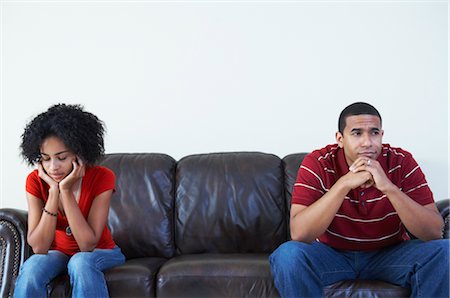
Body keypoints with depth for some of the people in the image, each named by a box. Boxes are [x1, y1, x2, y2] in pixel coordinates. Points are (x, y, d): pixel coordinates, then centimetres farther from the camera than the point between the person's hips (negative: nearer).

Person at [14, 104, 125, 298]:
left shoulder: (102, 178, -23)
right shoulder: (36, 181, -16)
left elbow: (87, 245, -28)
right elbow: (38, 247, -24)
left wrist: (66, 190, -34)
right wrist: (53, 191, -31)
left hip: (100, 252, -2)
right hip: (58, 252, 2)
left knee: (81, 262, -36)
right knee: (31, 268, -31)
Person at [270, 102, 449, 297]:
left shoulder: (402, 162, -13)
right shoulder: (318, 164, -16)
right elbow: (298, 234, -28)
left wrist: (388, 187, -33)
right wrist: (344, 184, -35)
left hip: (389, 254, 2)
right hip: (332, 254, -1)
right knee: (288, 255, -31)